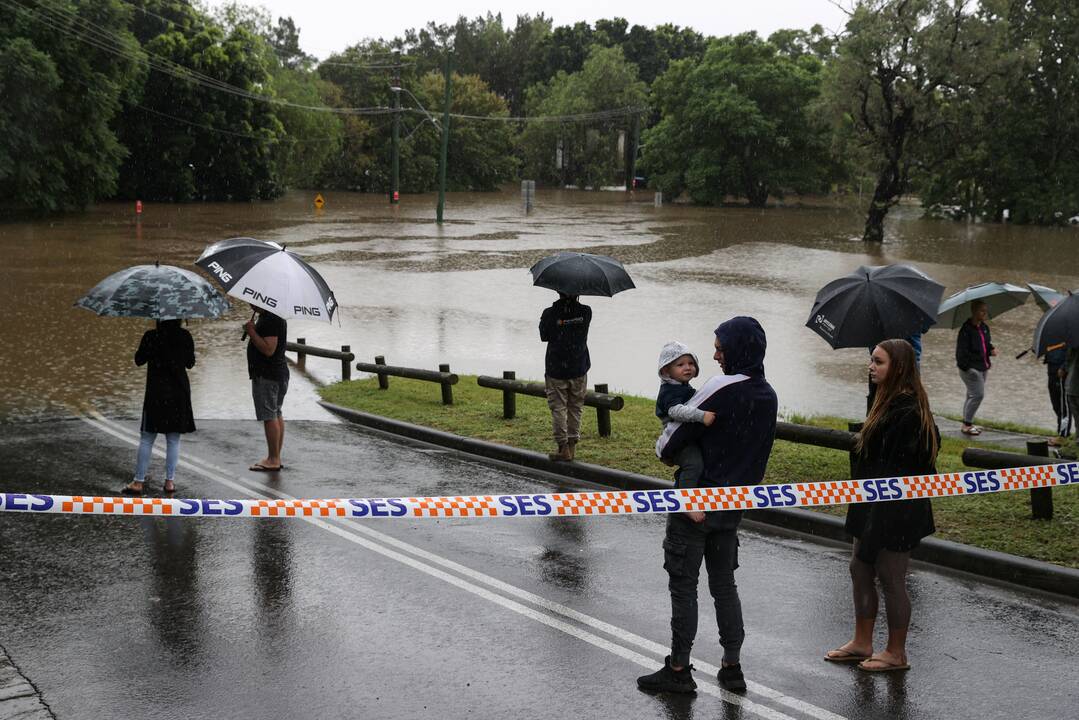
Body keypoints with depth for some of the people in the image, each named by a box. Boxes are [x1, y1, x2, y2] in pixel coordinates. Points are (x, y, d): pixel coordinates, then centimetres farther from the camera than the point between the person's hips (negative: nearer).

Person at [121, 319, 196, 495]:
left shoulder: (151, 336, -9)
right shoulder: (185, 336, -3)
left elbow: (139, 360, 1)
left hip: (156, 392, -2)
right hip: (179, 392, 2)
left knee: (146, 439, 5)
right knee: (173, 440, 9)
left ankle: (139, 481, 4)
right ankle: (170, 481, 10)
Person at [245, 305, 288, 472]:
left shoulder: (270, 320, -20)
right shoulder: (276, 317, 15)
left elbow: (268, 349, -26)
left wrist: (252, 332, -20)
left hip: (266, 376, -11)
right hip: (279, 374, 11)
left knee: (269, 417, -7)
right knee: (276, 415, 14)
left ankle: (273, 460, -3)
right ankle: (276, 458, 20)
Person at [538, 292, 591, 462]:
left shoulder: (550, 314, -12)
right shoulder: (585, 312, -7)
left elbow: (543, 336, 0)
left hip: (556, 369, -2)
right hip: (578, 368, 2)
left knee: (558, 408, 4)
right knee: (575, 407, 14)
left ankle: (563, 447, 0)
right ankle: (572, 444, 17)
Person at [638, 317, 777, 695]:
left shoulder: (722, 388, -20)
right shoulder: (768, 396, 5)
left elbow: (675, 440, -16)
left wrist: (662, 448, 4)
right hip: (733, 507, 7)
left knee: (683, 585, 3)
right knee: (724, 584, 17)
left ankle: (678, 670, 11)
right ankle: (732, 667, 20)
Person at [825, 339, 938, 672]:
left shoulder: (907, 410, -22)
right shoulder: (890, 401, 9)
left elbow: (899, 468, -25)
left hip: (896, 511, -10)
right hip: (875, 504, 10)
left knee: (891, 579, 3)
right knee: (860, 569, 16)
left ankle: (896, 653, 17)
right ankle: (862, 643, 28)